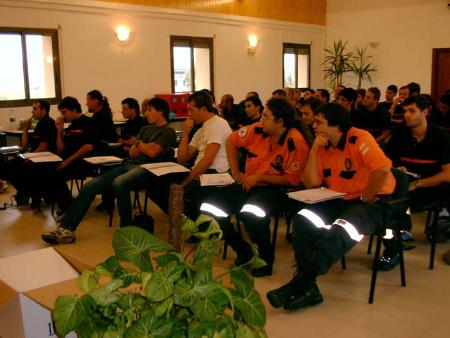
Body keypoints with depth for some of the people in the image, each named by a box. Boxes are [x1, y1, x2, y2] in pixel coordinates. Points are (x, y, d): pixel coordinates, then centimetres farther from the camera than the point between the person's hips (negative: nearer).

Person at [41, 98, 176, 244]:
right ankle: (67, 228, -10)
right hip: (128, 165, 8)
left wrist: (139, 144, 7)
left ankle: (126, 228, -21)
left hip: (146, 169, -8)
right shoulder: (146, 129, 28)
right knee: (89, 187, -8)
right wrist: (146, 147, 2)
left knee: (119, 183, -39)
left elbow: (152, 152, -11)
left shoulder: (168, 132, 3)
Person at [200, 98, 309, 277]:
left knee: (250, 212, -37)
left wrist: (259, 177, -17)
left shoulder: (296, 143, -17)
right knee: (210, 207, -9)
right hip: (248, 185, 6)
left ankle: (266, 256, -7)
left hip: (274, 188, -6)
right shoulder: (257, 130, -4)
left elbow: (291, 179, -14)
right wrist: (236, 172, 9)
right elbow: (232, 141, 12)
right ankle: (243, 251, 9)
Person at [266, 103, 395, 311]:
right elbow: (311, 183, -1)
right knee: (303, 220, -16)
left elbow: (383, 170, -27)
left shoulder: (359, 139, -14)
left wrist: (364, 197, -16)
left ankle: (296, 285, -26)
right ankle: (307, 286, -19)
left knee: (340, 232, -32)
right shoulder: (323, 147, 6)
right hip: (341, 200, 7)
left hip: (372, 202, -7)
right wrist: (314, 150, -9)